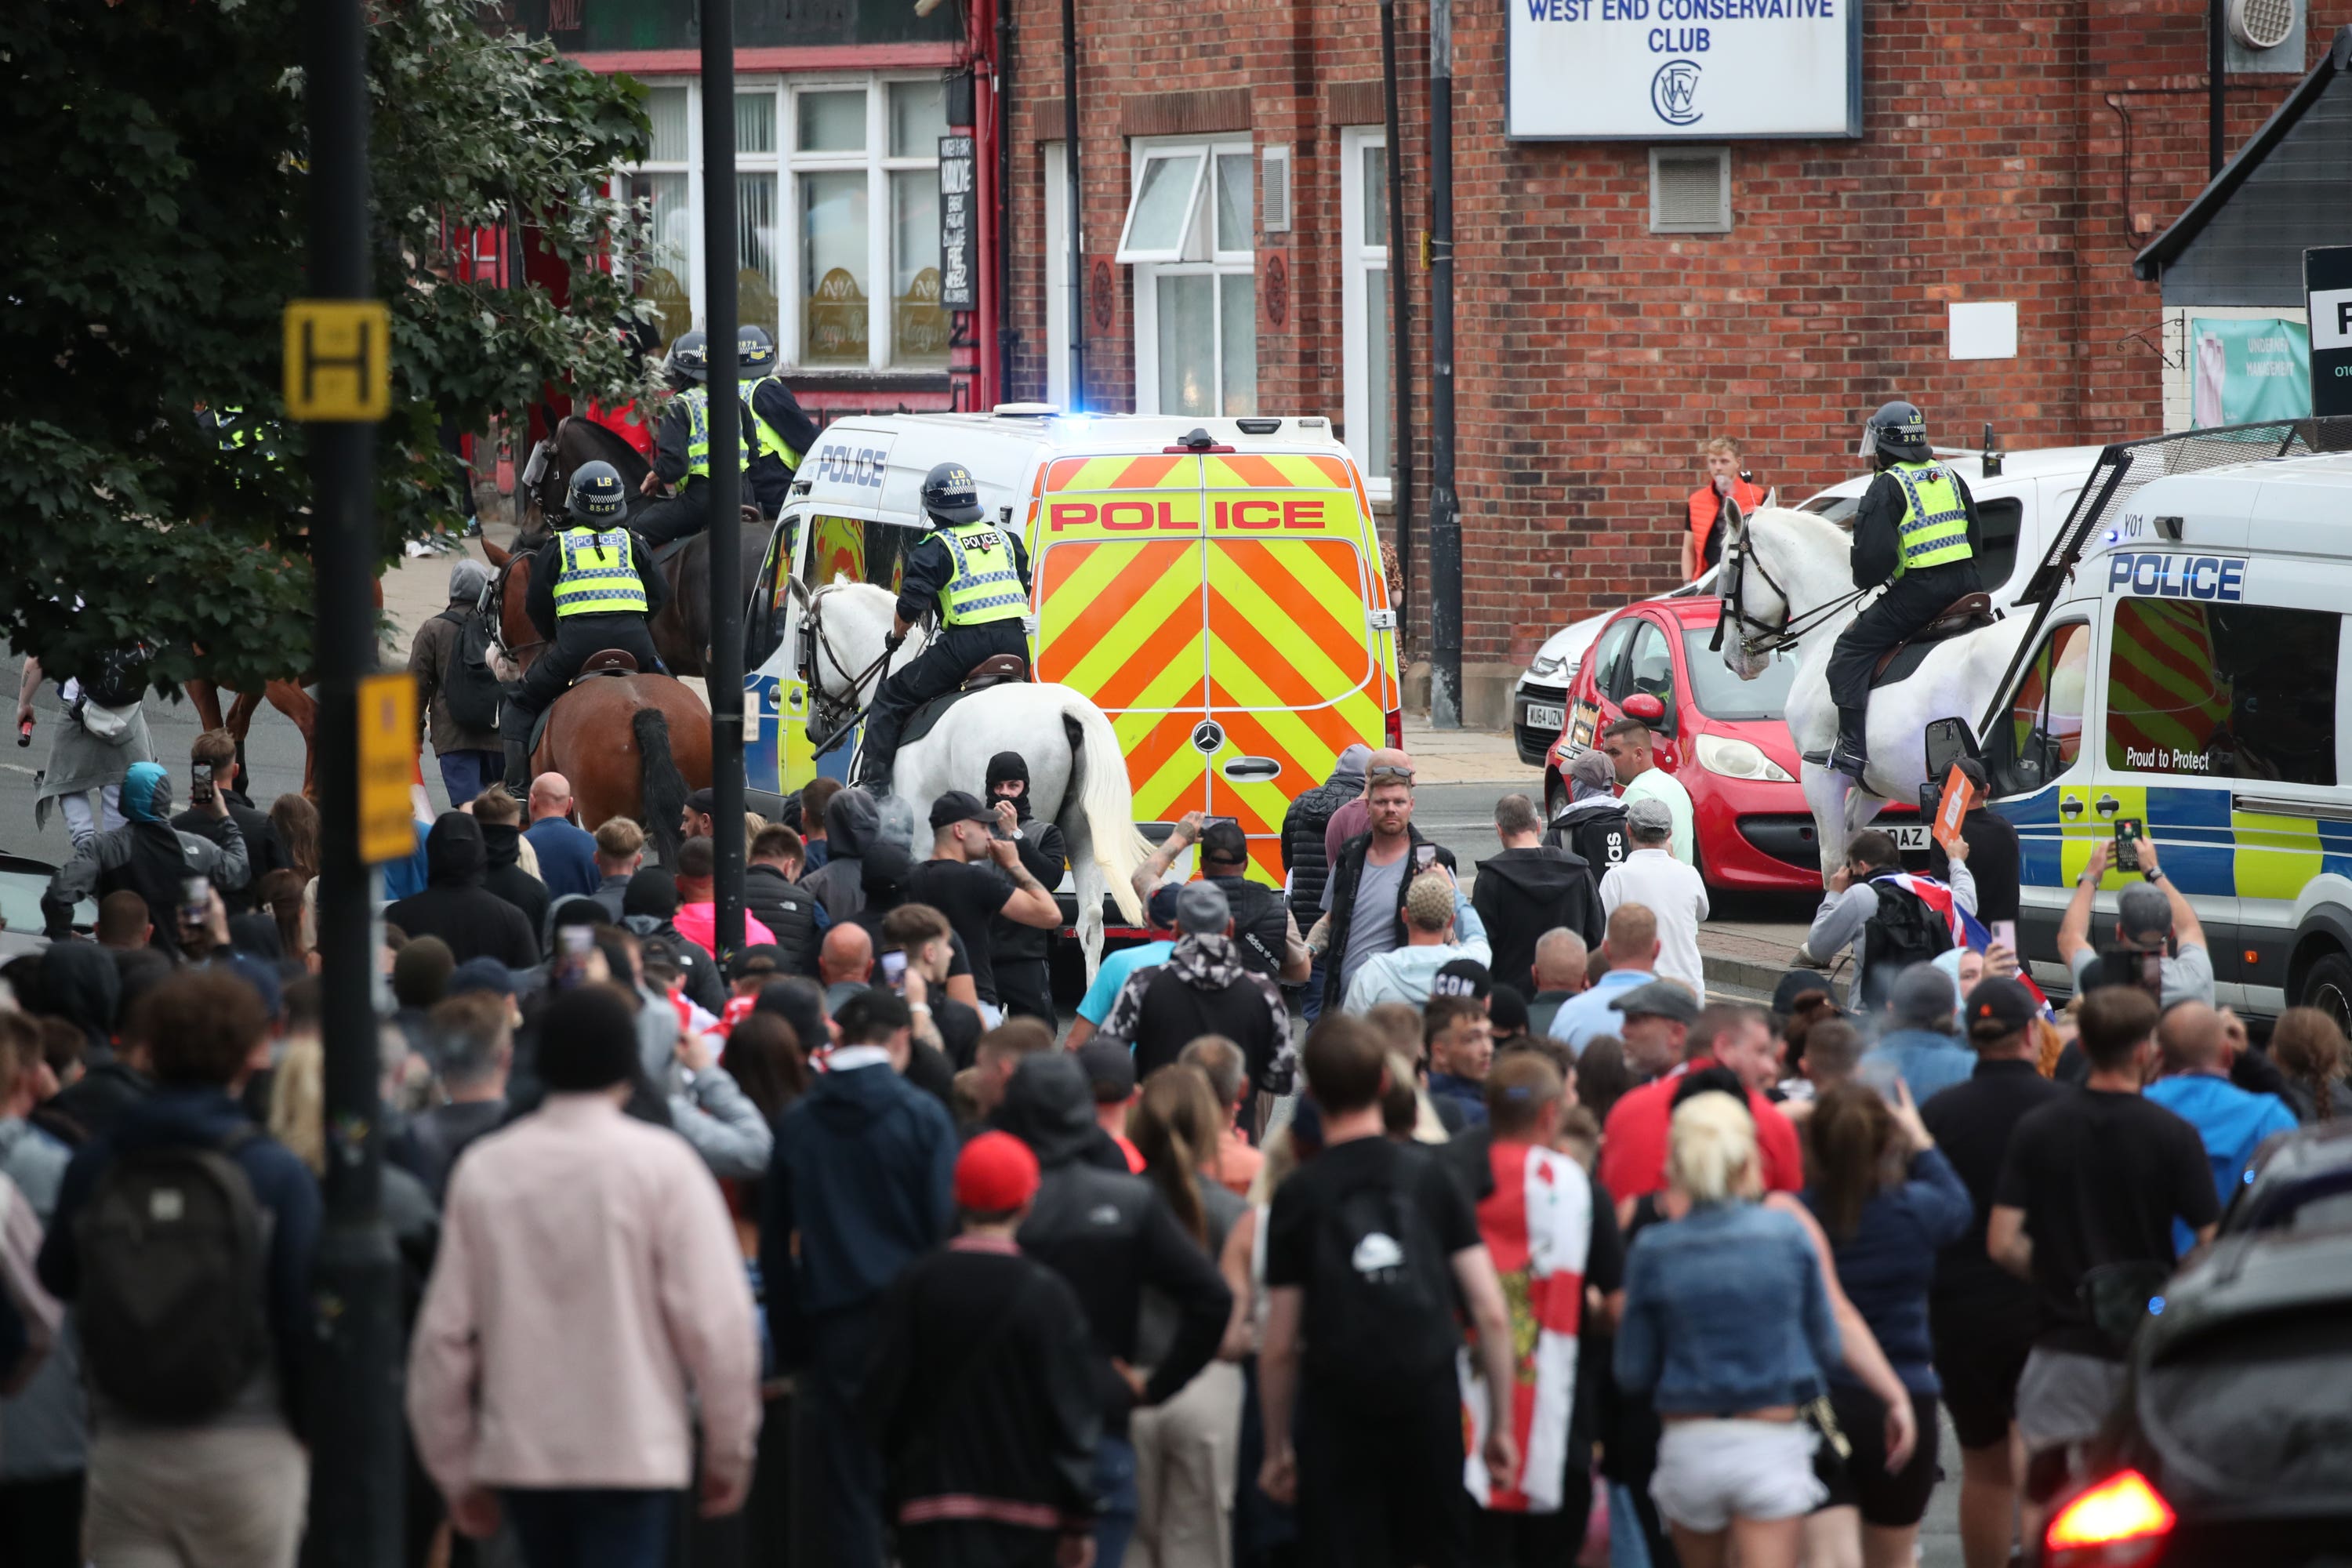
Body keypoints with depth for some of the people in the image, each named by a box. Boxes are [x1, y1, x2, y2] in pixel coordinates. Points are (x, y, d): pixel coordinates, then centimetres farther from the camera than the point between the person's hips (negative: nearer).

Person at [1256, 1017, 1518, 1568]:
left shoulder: (1297, 1197, -4)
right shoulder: (1431, 1180, 1)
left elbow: (1279, 1346, -3)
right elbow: (1492, 1313, -3)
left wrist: (1277, 1449, 8)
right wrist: (1501, 1425, 6)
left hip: (1337, 1418, -2)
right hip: (1431, 1408, 2)